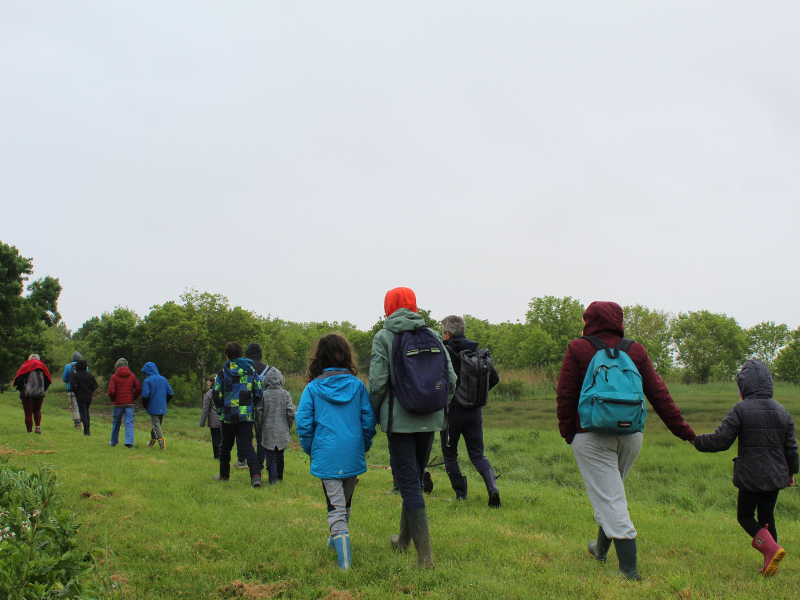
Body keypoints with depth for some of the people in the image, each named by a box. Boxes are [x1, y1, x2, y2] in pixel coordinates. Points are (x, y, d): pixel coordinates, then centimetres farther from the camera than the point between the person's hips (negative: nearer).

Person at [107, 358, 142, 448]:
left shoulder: (114, 377, -2)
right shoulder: (132, 376, 4)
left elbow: (111, 391, -10)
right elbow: (139, 389, 0)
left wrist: (113, 400, 8)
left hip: (118, 404, 0)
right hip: (129, 403, 0)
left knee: (116, 423, 14)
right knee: (129, 423, -2)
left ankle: (114, 441, 27)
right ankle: (129, 442, -15)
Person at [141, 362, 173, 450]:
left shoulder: (147, 381, -8)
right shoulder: (163, 379, 8)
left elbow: (145, 395, -15)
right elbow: (170, 393, 7)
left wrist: (145, 406, 1)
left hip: (153, 408, -6)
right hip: (162, 408, 6)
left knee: (156, 425, -4)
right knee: (157, 424, 17)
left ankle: (161, 440, -20)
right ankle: (151, 443, 31)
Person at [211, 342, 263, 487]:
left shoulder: (223, 372, -5)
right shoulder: (251, 371, 3)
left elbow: (216, 395, -4)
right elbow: (258, 393, 5)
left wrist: (220, 408, 14)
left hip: (228, 415, -2)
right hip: (247, 415, 2)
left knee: (226, 445, 16)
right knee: (247, 445, -1)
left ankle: (224, 475, 27)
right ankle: (256, 475, -19)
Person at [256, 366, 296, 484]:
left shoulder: (263, 395, -7)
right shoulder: (285, 394, -4)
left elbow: (259, 413, -6)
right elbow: (291, 412, -5)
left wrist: (259, 426, 9)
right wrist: (289, 425, 11)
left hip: (268, 430, -2)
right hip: (282, 430, 2)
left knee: (270, 457, 2)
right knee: (280, 455, 19)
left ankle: (272, 479, -3)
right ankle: (280, 476, 31)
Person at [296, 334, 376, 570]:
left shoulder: (313, 388, -2)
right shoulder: (357, 385, 2)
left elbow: (304, 424, -4)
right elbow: (369, 419, 2)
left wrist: (310, 450, 11)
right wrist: (364, 446, 16)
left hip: (327, 456, -2)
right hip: (353, 455, 2)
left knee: (335, 507, -1)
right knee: (345, 502, 22)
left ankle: (345, 560, -14)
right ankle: (338, 538, 41)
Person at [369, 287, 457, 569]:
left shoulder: (383, 337, -6)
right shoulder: (433, 335, 6)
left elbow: (378, 382, -13)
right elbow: (451, 379, 3)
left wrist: (373, 414, 3)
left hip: (399, 420, -5)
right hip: (429, 420, 5)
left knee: (409, 484, -1)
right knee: (415, 479, 20)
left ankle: (425, 555, -5)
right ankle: (404, 539, 37)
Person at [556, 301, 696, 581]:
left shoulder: (578, 349, -5)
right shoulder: (636, 351, 4)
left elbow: (565, 395, -6)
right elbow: (659, 394, 3)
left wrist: (568, 432, 4)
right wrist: (683, 430, 7)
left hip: (592, 437, -5)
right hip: (631, 435, 5)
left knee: (609, 500, -2)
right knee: (610, 492, 23)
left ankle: (629, 569, -5)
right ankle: (601, 548, 39)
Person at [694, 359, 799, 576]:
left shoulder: (741, 409, -11)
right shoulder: (782, 411, 7)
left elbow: (720, 440, -12)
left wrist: (696, 440, 4)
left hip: (750, 475, -5)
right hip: (776, 475, 6)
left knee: (745, 515, 8)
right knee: (767, 516, 16)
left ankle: (771, 547, -13)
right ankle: (770, 562, 13)